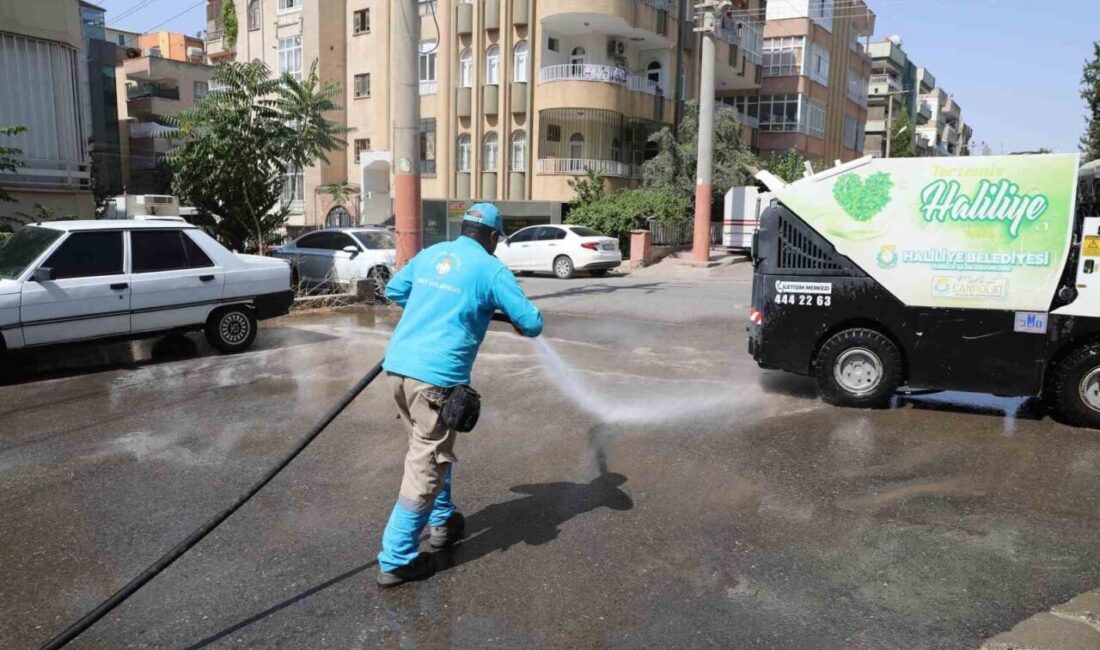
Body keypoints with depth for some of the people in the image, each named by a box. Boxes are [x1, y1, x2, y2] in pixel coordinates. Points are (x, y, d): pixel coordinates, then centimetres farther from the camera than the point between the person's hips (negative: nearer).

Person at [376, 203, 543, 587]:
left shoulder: (430, 254, 14)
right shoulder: (491, 269, -2)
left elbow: (393, 290, 28)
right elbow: (533, 323, -1)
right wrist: (519, 326, 22)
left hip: (398, 364, 7)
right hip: (436, 375, -7)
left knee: (432, 448, 24)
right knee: (426, 465, 1)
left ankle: (442, 522, 39)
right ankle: (396, 561, 6)